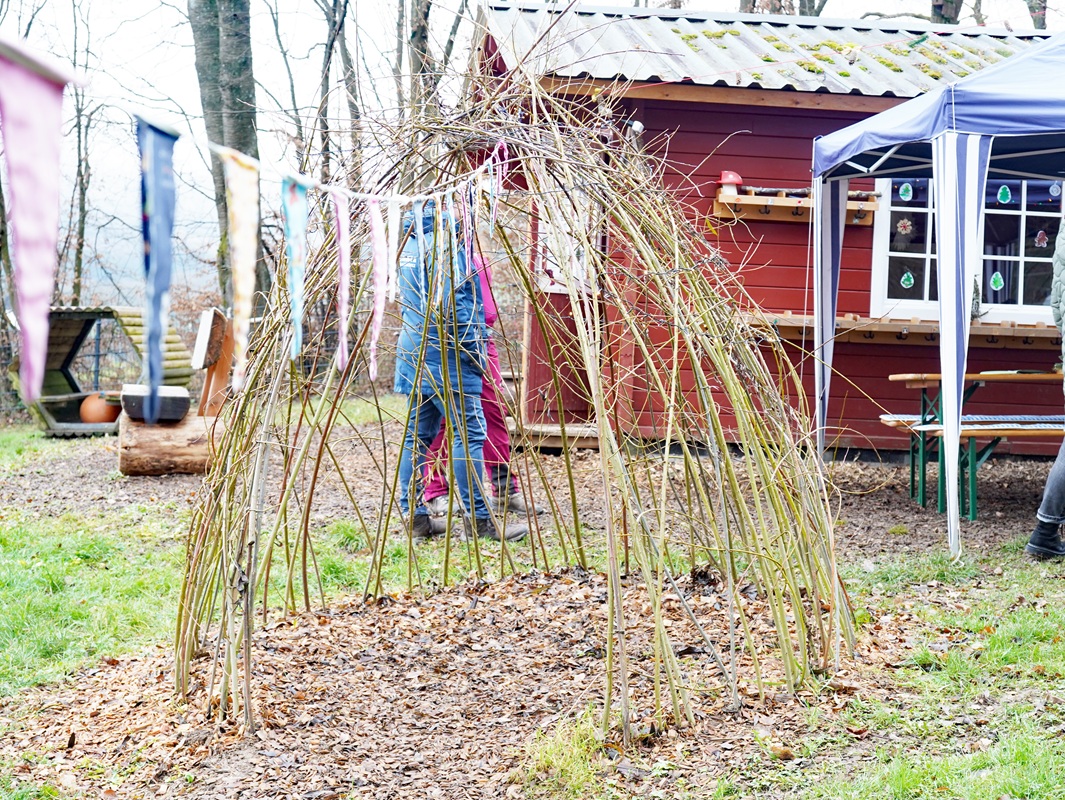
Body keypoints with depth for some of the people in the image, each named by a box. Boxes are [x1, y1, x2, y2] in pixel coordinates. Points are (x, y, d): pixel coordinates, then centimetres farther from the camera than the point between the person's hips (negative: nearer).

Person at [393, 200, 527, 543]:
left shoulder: (407, 247, 16)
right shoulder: (445, 244, -10)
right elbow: (453, 301, -16)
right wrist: (476, 347, -9)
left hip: (413, 354, 9)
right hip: (445, 353, -9)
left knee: (416, 434, 10)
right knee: (469, 431, -7)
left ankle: (412, 515, 12)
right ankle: (478, 517, -7)